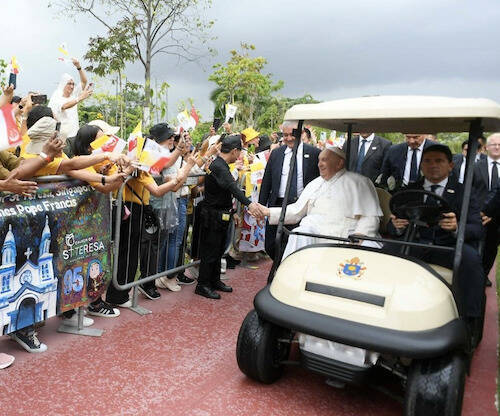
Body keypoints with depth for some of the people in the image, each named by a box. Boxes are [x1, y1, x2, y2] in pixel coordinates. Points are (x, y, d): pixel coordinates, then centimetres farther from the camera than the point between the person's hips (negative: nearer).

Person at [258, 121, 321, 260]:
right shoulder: (276, 153, 9)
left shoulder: (314, 153, -1)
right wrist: (261, 206, 7)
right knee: (271, 247, 7)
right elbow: (266, 182, 12)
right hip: (278, 205, 3)